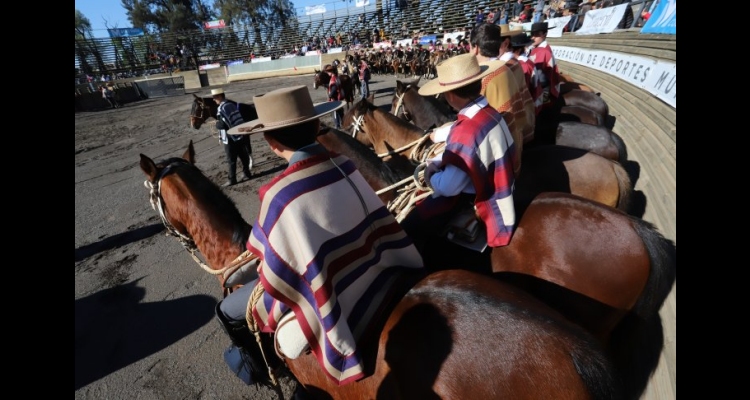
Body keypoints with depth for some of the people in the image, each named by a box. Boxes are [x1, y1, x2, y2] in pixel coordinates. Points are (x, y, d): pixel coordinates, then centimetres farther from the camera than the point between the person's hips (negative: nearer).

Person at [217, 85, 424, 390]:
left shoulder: (280, 193, -28)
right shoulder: (343, 164, -11)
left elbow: (281, 274, -19)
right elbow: (375, 219, -1)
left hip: (323, 293, -6)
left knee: (228, 310, 18)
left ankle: (255, 363, 46)